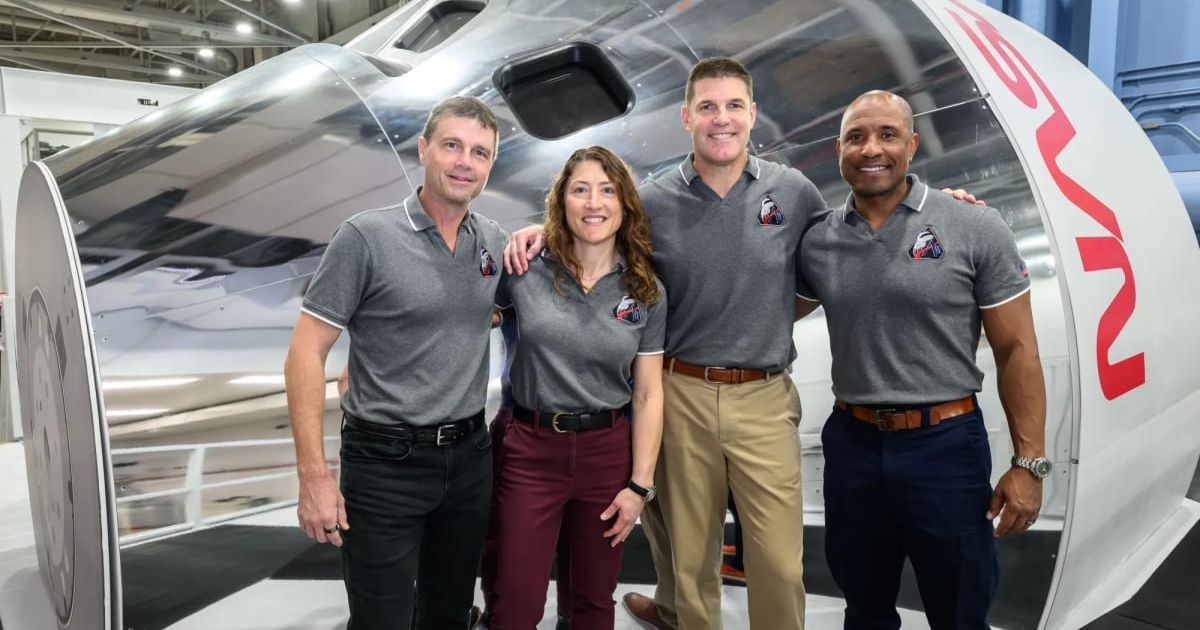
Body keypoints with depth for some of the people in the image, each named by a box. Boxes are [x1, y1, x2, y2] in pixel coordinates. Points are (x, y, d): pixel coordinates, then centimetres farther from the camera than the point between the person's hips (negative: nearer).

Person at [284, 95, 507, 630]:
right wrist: (313, 475, -18)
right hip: (385, 464, -5)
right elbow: (306, 352, -13)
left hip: (471, 458, 5)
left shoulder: (495, 240, 4)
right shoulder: (366, 236, -12)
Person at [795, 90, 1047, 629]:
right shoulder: (816, 241, 1)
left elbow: (1016, 350, -5)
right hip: (850, 443, 3)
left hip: (946, 446, -3)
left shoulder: (976, 230, -7)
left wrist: (1029, 463, -8)